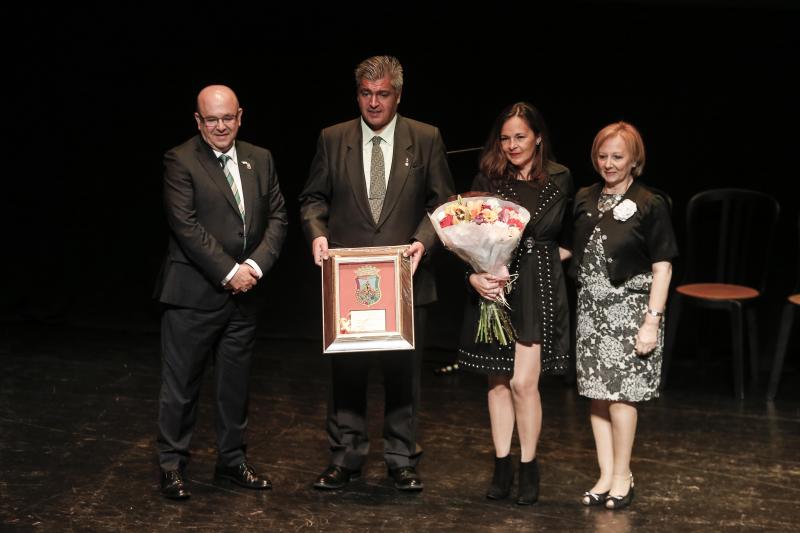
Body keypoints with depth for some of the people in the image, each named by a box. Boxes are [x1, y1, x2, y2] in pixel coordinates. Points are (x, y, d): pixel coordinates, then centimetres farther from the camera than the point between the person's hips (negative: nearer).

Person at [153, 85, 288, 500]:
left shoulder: (260, 160, 10)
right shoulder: (180, 161, -6)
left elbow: (277, 217, 7)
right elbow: (186, 224, -14)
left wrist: (255, 265, -9)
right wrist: (229, 272, -16)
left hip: (244, 293, 5)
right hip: (193, 293, -5)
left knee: (235, 382, 13)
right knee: (181, 383, 2)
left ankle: (232, 461, 24)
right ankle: (172, 464, 13)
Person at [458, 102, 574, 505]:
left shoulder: (560, 180, 2)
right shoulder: (487, 180, 2)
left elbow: (569, 241, 10)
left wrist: (543, 258, -6)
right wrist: (474, 275, -15)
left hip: (538, 289, -2)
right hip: (493, 286, 2)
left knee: (523, 381, -8)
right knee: (498, 380, 7)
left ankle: (529, 467, 8)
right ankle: (502, 466, 19)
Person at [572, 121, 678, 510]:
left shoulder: (650, 205, -8)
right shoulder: (584, 200, 7)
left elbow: (662, 266, -8)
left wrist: (652, 321, -13)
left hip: (629, 309, -5)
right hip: (592, 308, 5)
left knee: (620, 396, -4)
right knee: (597, 394, 8)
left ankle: (622, 478, 11)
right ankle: (605, 476, 18)